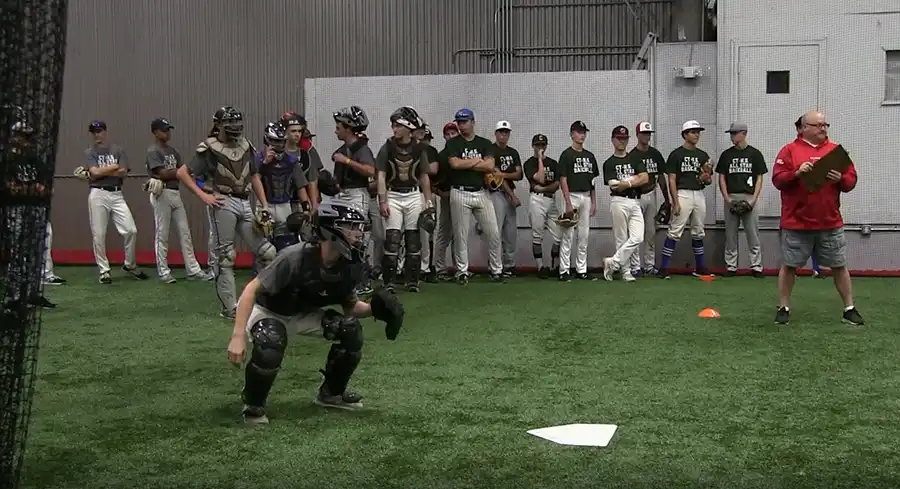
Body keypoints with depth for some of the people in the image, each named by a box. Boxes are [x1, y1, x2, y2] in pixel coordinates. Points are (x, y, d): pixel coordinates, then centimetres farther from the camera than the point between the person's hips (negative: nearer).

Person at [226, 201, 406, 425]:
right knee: (269, 353, -35)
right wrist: (238, 336, -35)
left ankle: (331, 393, 10)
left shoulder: (350, 267, -14)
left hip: (304, 313, 6)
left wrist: (374, 309, -19)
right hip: (267, 311, -6)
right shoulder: (296, 257, -33)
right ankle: (252, 403, -3)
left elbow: (350, 307, 3)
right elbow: (252, 289, -28)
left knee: (351, 331, -14)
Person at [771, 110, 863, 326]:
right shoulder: (789, 150, 0)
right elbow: (777, 180, -7)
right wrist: (797, 173, -23)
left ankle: (850, 309, 17)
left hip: (831, 223, 3)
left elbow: (851, 180, 7)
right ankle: (783, 308, 15)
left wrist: (840, 179, -14)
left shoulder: (836, 150, 9)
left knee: (839, 266, 8)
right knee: (789, 266, 4)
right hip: (796, 223, -2)